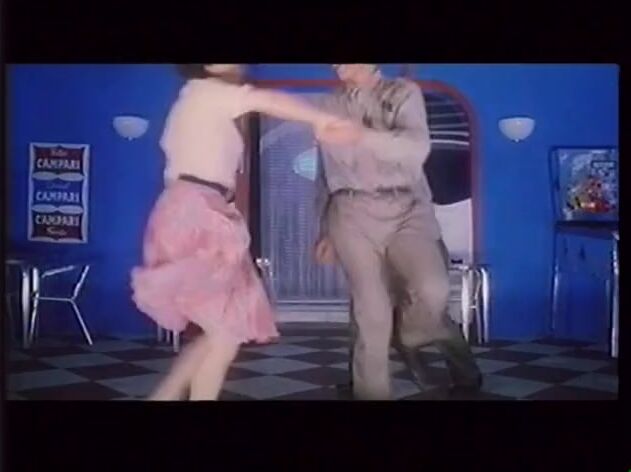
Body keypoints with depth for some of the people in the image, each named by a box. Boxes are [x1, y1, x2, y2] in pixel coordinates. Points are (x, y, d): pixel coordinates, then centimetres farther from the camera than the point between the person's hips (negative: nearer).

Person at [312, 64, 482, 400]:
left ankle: (408, 336, 9)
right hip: (353, 215, 2)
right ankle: (371, 394, 7)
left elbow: (417, 148, -10)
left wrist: (359, 134, -20)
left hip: (406, 211, -1)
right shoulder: (330, 107, 19)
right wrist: (325, 230, 18)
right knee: (370, 313, -7)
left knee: (433, 290, -23)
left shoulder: (404, 92, 9)